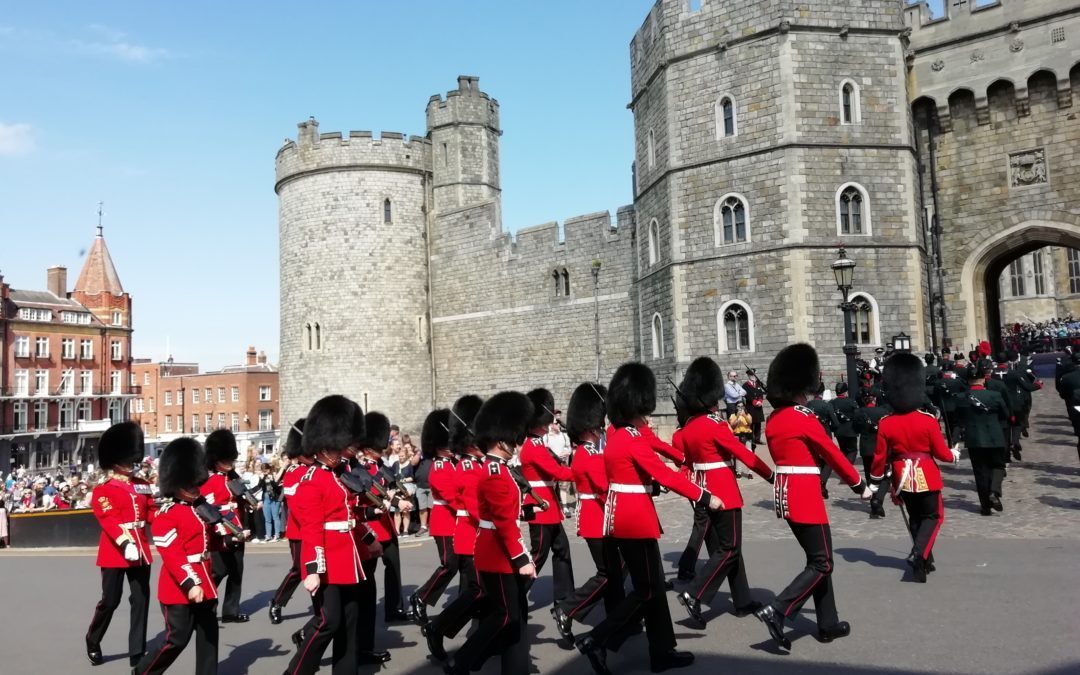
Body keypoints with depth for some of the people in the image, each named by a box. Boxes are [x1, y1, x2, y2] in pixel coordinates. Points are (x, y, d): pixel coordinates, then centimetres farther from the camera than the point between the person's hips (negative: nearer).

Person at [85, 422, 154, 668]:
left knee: (141, 600, 4)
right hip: (115, 552, -5)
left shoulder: (142, 485, 11)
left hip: (141, 550, 5)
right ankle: (92, 642, 30)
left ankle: (137, 652, 12)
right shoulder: (103, 491, -7)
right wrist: (125, 544, -33)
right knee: (110, 600, 4)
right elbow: (109, 520, -20)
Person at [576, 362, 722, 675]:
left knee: (654, 584, 15)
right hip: (636, 520, -10)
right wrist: (705, 497, -19)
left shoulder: (616, 436, 9)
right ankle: (597, 640, -2)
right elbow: (666, 475, -22)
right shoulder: (634, 440, -19)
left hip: (621, 517, 10)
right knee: (647, 589, -1)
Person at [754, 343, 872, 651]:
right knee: (822, 563, -1)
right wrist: (860, 485, 3)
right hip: (806, 496, -9)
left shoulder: (773, 420, 9)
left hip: (784, 494, 9)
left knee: (816, 558, 17)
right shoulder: (804, 419, -16)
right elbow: (833, 455, -9)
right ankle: (776, 611, -12)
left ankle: (828, 624, 22)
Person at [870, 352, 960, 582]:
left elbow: (880, 457, -4)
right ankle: (919, 555, -7)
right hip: (926, 476, -3)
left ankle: (925, 559, 28)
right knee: (933, 516, 12)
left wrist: (874, 483, 7)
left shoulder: (885, 423, -9)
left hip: (903, 478, 3)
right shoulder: (928, 420, -16)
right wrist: (955, 455, 14)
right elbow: (941, 453, -9)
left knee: (915, 517, 19)